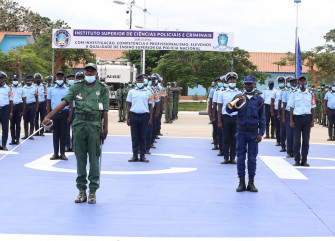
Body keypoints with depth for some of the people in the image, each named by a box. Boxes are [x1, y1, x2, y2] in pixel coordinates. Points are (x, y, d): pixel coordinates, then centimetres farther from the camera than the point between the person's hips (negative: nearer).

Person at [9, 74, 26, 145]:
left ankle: (17, 139, 6)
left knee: (18, 124, 1)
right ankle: (13, 139, 7)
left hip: (19, 106, -1)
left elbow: (24, 101, 6)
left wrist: (23, 111, -2)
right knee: (12, 124, 3)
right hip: (11, 106, 1)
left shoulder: (21, 89, 6)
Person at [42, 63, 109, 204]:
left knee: (94, 158, 0)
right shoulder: (77, 87, 7)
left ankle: (93, 191, 7)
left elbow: (105, 111, 1)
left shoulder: (102, 89, 4)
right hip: (79, 124, 2)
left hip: (95, 126, -2)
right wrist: (49, 116, -14)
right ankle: (82, 190, 13)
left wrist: (105, 129, -5)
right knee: (80, 158, 5)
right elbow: (64, 102, -3)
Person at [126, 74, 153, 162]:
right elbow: (128, 105, 10)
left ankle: (142, 156, 7)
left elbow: (150, 106, 9)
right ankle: (135, 155, 7)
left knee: (143, 137, 2)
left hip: (144, 115, 0)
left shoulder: (148, 92, 9)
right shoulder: (131, 92, 10)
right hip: (134, 115, 0)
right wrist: (128, 118, 3)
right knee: (134, 137, 1)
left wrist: (150, 118, 2)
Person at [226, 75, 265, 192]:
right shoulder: (239, 97, 6)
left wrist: (261, 133, -2)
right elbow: (228, 110, -3)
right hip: (241, 131, 0)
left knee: (252, 157, 2)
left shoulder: (259, 100, 5)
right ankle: (241, 183, 6)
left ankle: (251, 183, 9)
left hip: (253, 132, 0)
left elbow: (262, 118, 5)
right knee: (240, 156, 1)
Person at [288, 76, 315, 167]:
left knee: (306, 140, 2)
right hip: (297, 117, -1)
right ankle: (297, 160, 6)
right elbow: (291, 108, 4)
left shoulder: (310, 94, 9)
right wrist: (291, 121, -3)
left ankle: (304, 160, 8)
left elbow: (312, 108, 11)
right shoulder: (294, 94, 5)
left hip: (307, 118, 1)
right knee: (296, 140, -1)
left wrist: (312, 121, 4)